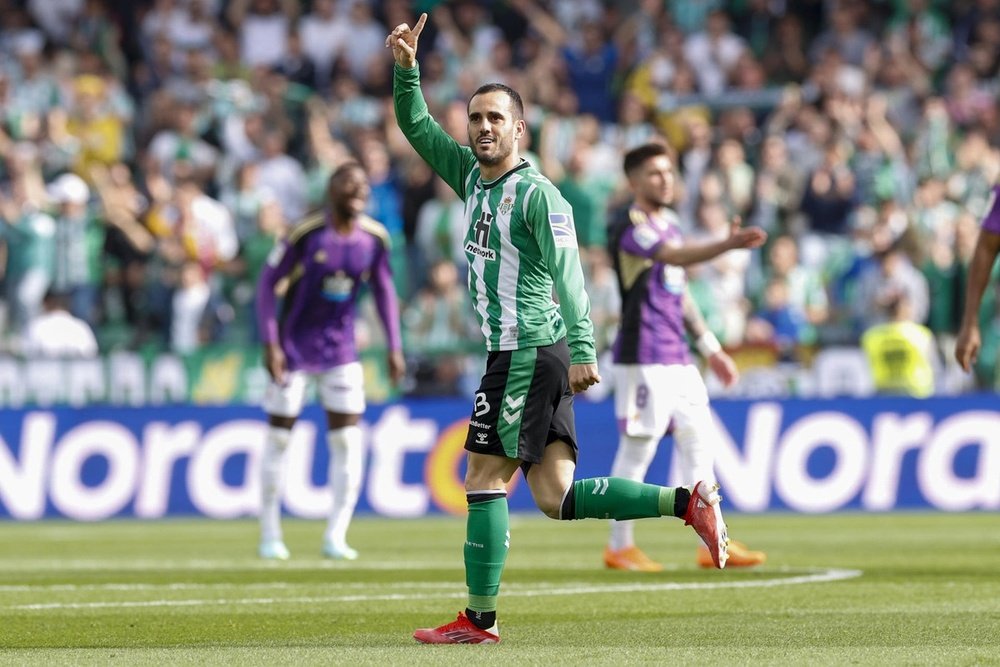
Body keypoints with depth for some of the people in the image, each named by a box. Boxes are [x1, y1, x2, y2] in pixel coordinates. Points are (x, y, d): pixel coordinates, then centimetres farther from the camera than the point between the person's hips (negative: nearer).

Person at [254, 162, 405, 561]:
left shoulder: (374, 239, -4)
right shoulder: (306, 235, -16)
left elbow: (383, 290, 9)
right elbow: (268, 283, -10)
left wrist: (394, 347, 4)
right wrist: (270, 343, -16)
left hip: (340, 348, 3)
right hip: (295, 344, -3)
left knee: (347, 440, -5)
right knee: (279, 436, 2)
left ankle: (336, 536, 1)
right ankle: (270, 535, 13)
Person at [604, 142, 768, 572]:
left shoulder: (669, 223, 17)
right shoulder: (630, 226, -12)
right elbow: (675, 257, -30)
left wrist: (709, 346, 22)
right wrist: (727, 245, -43)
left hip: (677, 357, 9)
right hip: (643, 356, -9)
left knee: (699, 441, 7)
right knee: (637, 447, -5)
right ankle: (620, 547, 5)